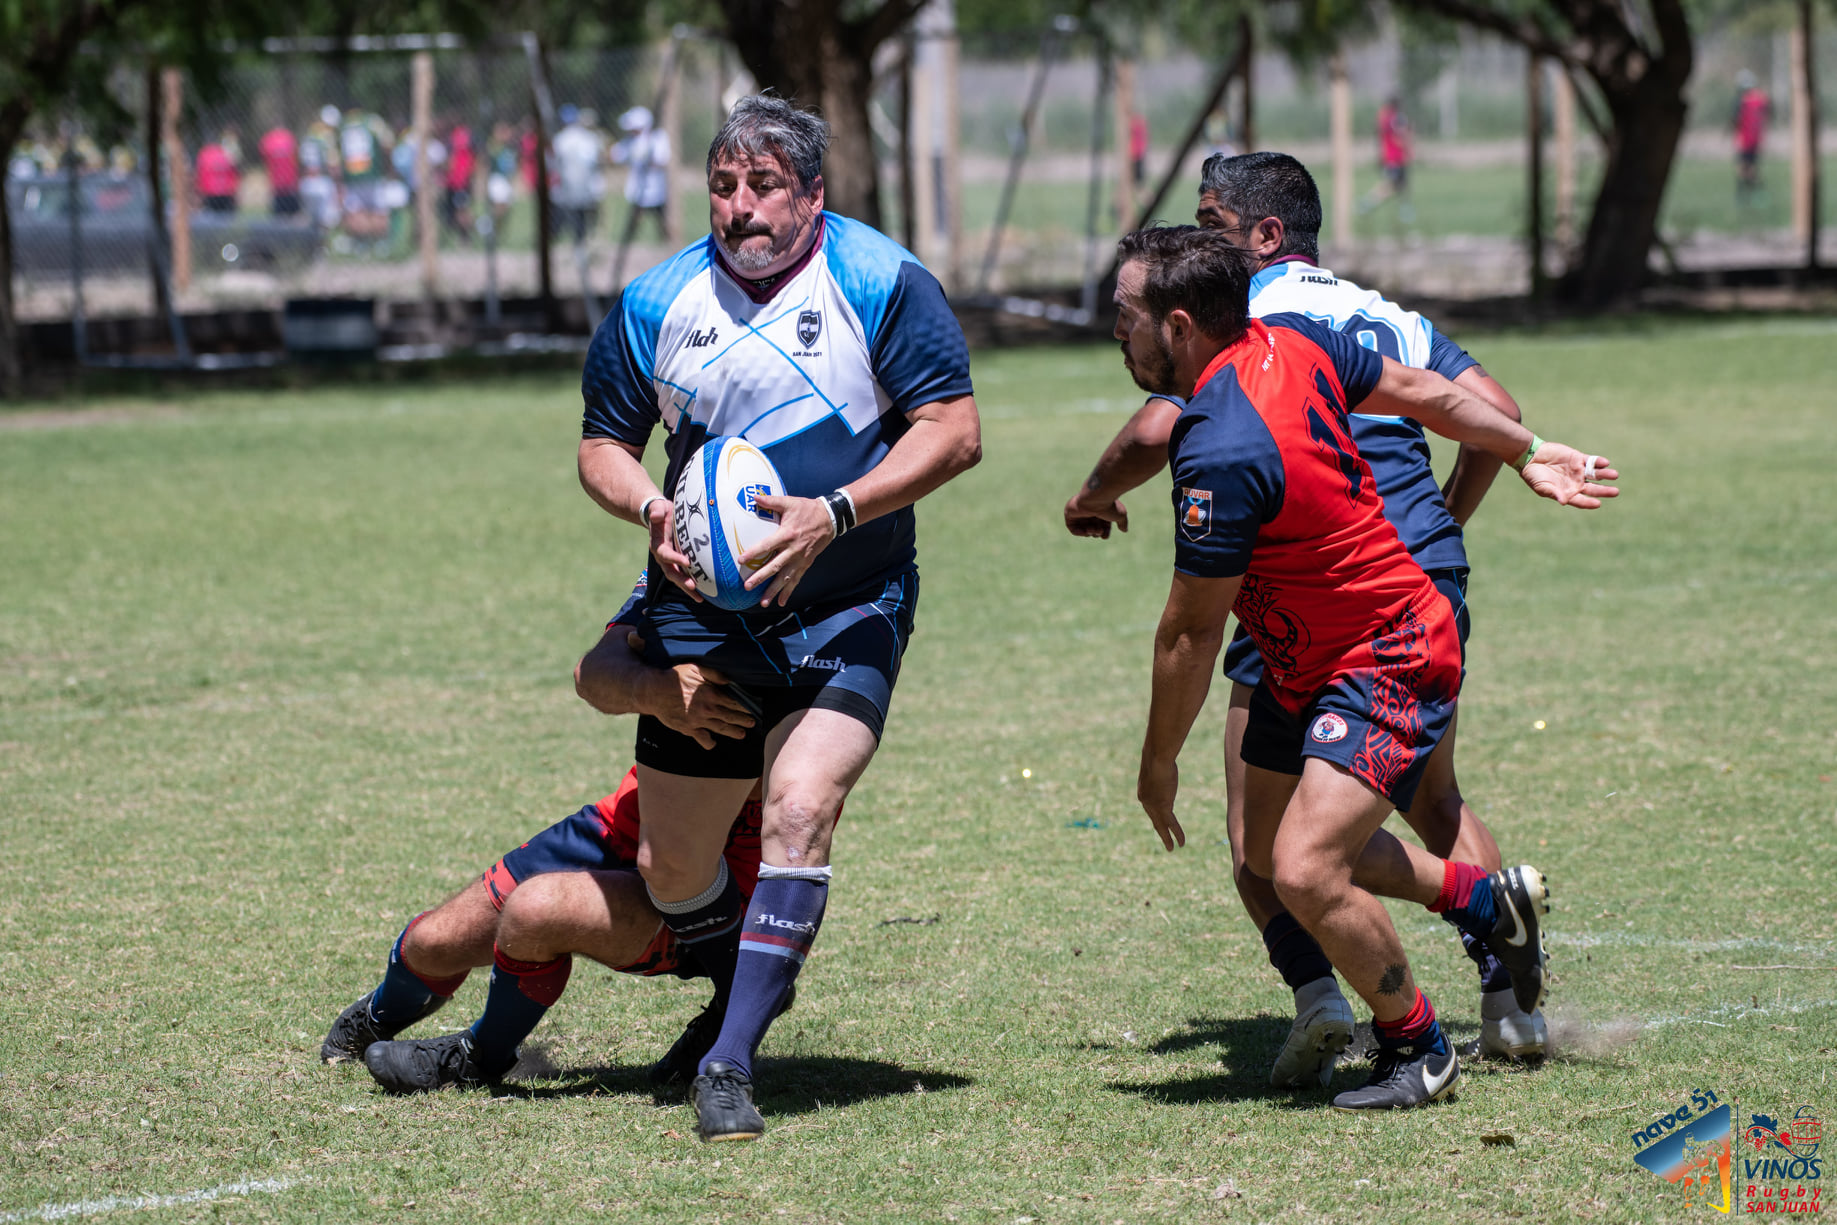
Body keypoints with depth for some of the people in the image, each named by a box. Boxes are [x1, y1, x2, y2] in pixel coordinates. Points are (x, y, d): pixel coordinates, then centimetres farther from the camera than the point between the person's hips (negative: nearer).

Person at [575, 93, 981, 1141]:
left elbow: (956, 432, -11)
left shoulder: (883, 284, -8)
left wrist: (834, 515, -23)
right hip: (704, 614, 3)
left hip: (849, 615, -3)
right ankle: (743, 985, 38)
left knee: (801, 810, -23)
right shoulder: (657, 304, 2)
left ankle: (731, 1065, -17)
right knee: (672, 868, 6)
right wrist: (651, 508, -11)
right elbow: (604, 443, 12)